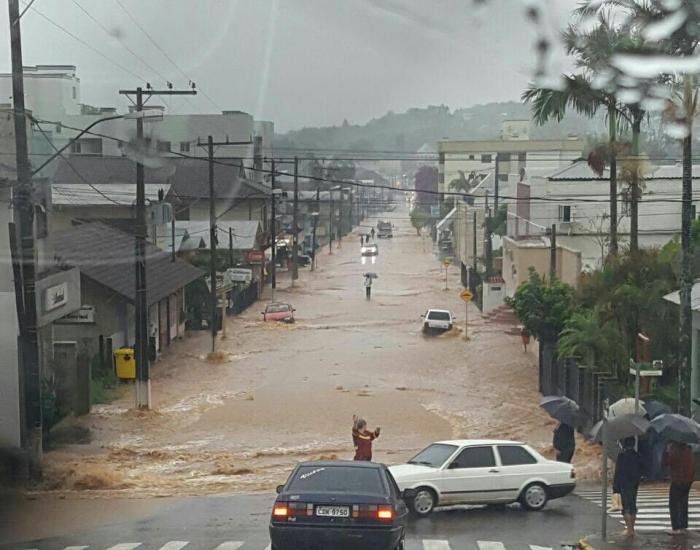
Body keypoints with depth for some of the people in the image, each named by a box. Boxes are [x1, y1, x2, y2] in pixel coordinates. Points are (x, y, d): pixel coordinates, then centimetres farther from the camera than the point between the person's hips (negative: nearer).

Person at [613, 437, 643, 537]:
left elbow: (618, 471, -13)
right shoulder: (637, 456, 5)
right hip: (634, 485, 6)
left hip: (624, 484, -6)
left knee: (626, 507, -3)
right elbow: (640, 471, 11)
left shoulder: (621, 456, -13)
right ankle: (632, 528, 17)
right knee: (633, 506, 13)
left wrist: (615, 485, -8)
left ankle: (629, 529, -6)